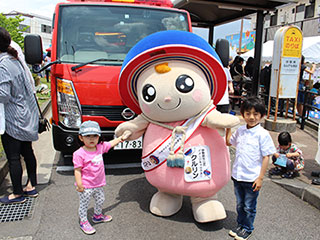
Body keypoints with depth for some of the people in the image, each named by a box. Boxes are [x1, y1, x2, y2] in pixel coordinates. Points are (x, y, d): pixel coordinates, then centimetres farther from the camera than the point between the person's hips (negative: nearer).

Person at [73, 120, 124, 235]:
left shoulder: (100, 147, -2)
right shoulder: (79, 154, -21)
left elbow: (111, 143, 17)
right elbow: (77, 170, -18)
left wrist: (121, 138, 24)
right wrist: (79, 185, -19)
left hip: (98, 184, 7)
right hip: (86, 186, -7)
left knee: (100, 200, 24)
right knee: (84, 204, 8)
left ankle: (98, 216, 47)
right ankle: (83, 222, 28)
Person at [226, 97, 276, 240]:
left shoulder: (262, 134, -13)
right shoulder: (240, 131, 2)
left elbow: (266, 157, -12)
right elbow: (229, 142, 21)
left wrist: (260, 178, -13)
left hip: (252, 178, -5)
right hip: (237, 175, 5)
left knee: (249, 207, 12)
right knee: (240, 205, 21)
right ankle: (240, 225, 39)